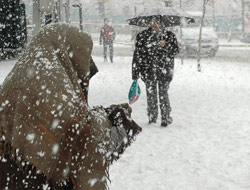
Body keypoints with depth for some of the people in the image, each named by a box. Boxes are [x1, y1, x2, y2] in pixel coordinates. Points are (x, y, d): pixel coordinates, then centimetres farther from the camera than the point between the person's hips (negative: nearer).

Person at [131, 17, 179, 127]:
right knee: (150, 93, 4)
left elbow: (175, 50, 3)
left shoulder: (169, 35, 7)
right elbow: (137, 53, 4)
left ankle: (166, 118, 7)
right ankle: (152, 118, 15)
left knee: (163, 93, -3)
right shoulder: (142, 35, 5)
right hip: (148, 70, 1)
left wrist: (165, 45, -16)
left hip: (164, 70, -1)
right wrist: (135, 73, 1)